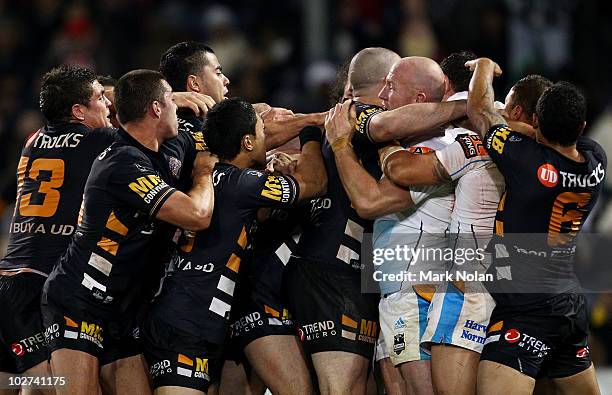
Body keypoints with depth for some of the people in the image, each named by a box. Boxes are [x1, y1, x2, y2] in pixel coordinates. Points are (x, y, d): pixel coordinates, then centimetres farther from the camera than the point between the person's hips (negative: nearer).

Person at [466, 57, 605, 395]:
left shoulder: (527, 160, -19)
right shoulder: (596, 162, 0)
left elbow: (479, 108, -4)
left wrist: (484, 67, 15)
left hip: (527, 307, -8)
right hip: (571, 302, 8)